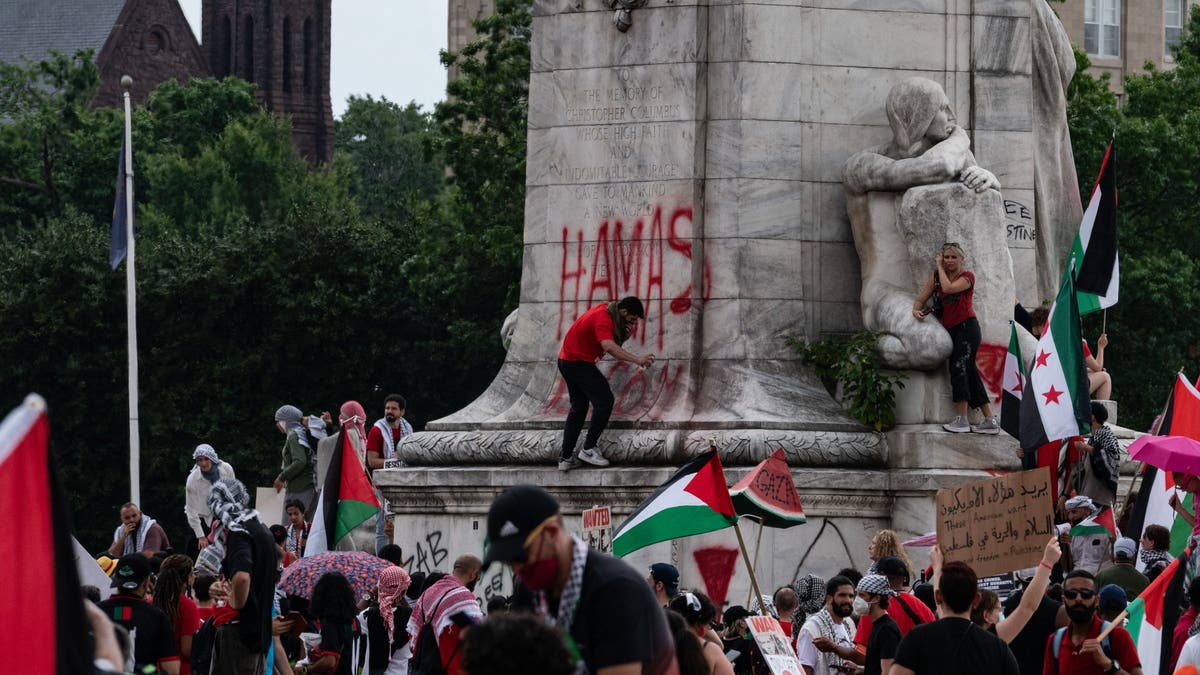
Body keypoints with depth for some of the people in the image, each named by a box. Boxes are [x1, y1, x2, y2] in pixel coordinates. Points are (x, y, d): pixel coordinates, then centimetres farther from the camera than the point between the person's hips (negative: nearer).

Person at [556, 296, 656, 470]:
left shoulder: (606, 311, 7)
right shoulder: (603, 318, -23)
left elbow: (614, 340, 8)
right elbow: (609, 346, -39)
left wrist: (626, 334, -14)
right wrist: (637, 359, -44)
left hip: (567, 361, 10)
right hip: (578, 362, -10)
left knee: (579, 407, 15)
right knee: (605, 400, -11)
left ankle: (566, 457, 15)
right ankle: (589, 449, -10)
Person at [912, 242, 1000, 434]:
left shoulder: (967, 276, -4)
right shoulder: (937, 276, 12)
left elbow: (948, 288, -22)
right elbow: (921, 299, 12)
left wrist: (940, 267, -9)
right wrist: (916, 310, -9)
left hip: (967, 326, -7)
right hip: (951, 330, 7)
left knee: (959, 367, -19)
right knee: (970, 374, 6)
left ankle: (961, 419, -21)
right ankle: (989, 420, 9)